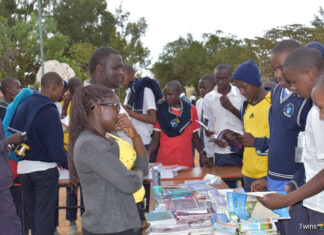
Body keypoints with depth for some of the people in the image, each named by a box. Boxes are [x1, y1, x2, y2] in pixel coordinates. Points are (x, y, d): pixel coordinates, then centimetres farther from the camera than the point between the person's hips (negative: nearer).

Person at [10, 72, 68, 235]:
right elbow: (56, 148, -21)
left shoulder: (22, 105, 5)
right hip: (44, 168, -7)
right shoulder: (50, 110, -18)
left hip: (23, 167, 7)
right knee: (44, 215, 3)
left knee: (32, 213, 20)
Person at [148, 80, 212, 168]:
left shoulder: (191, 110, 4)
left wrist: (202, 154, -2)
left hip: (186, 161, 1)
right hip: (164, 161, -1)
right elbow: (155, 138, 0)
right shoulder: (160, 111, 1)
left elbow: (195, 136, 11)